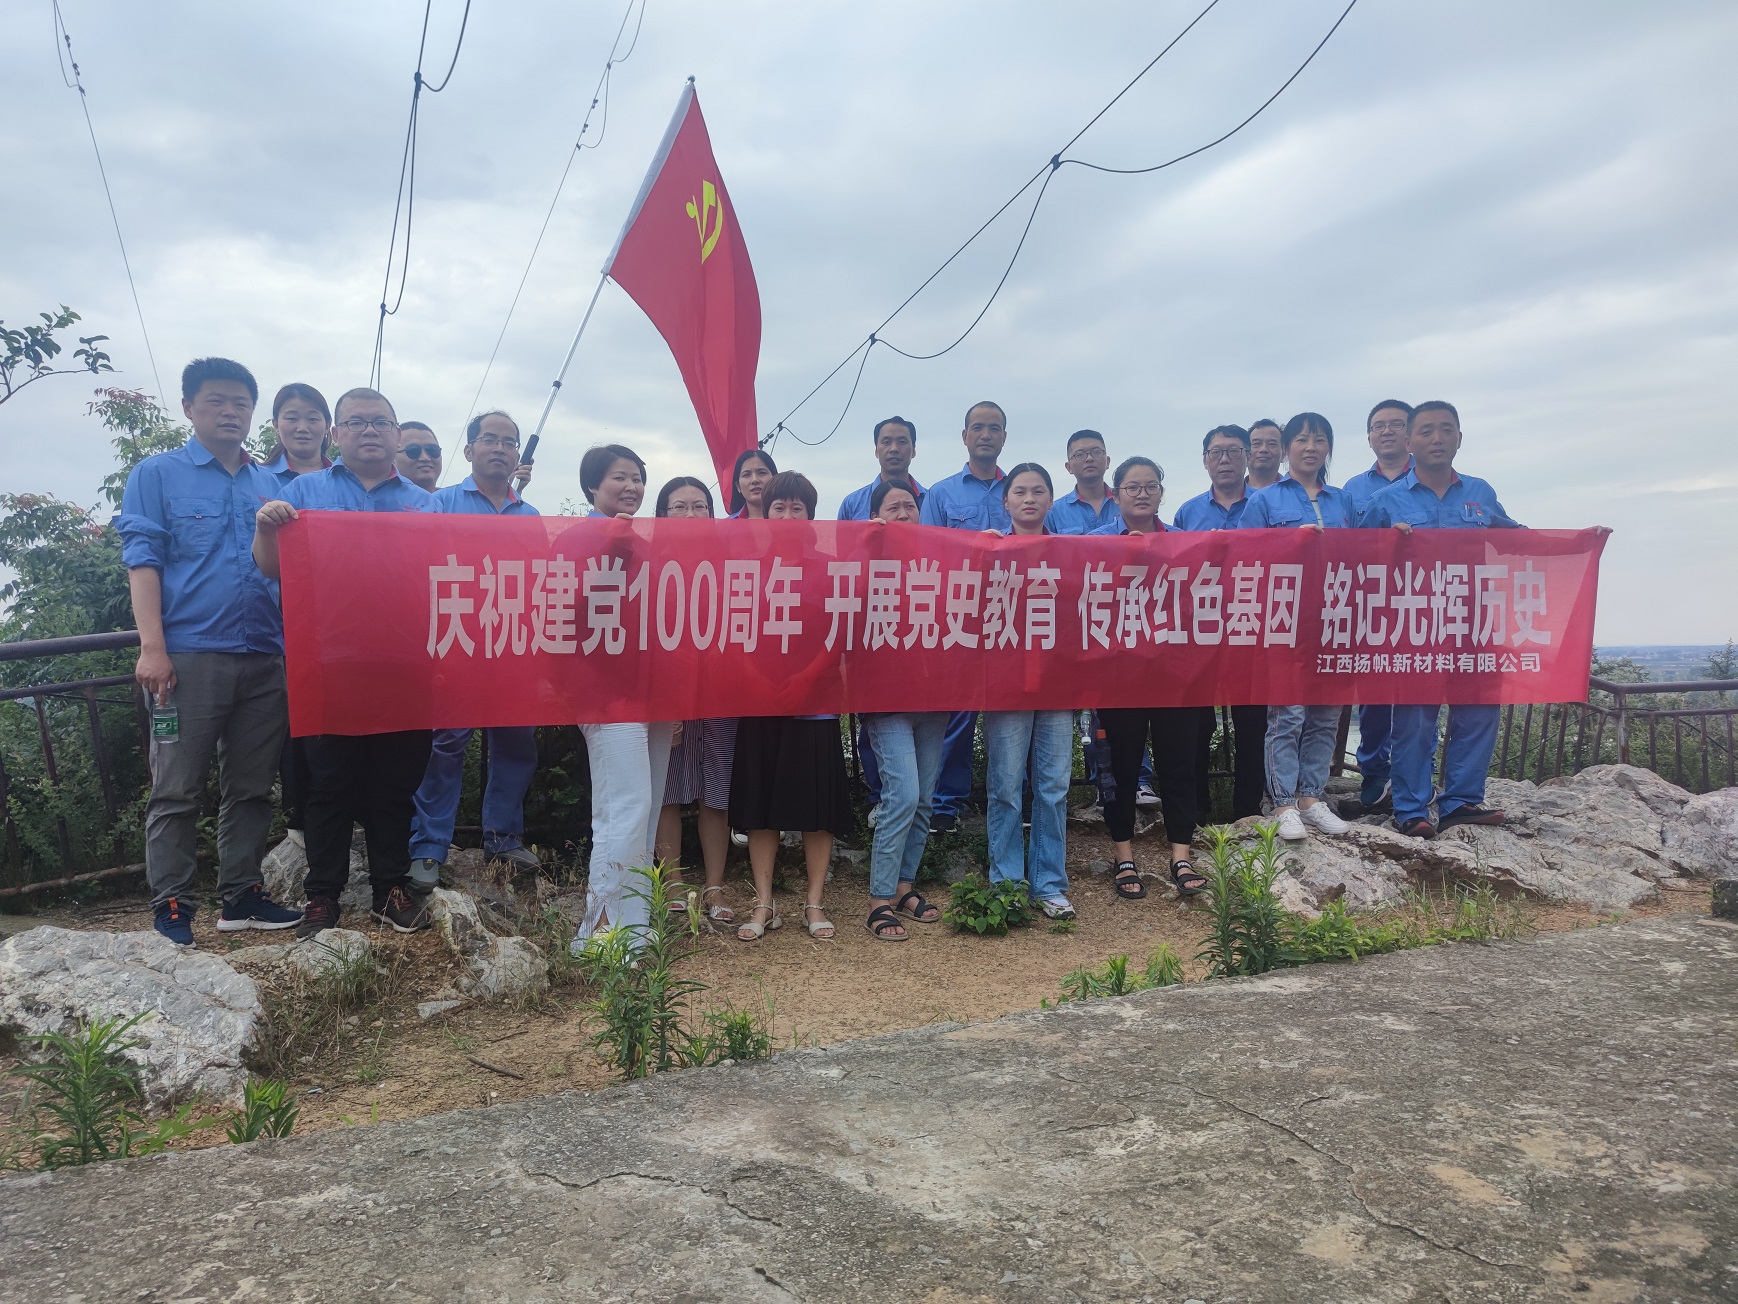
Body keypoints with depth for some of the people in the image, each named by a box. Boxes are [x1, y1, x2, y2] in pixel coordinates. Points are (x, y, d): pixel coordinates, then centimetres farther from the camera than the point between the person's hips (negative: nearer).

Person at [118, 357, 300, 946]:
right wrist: (152, 647, -13)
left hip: (265, 659, 5)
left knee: (250, 787, 9)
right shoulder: (157, 474, 5)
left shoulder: (271, 487, 17)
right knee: (176, 791, -1)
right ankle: (170, 908, 7)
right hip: (189, 655, -4)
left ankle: (241, 896, 18)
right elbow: (142, 562, -4)